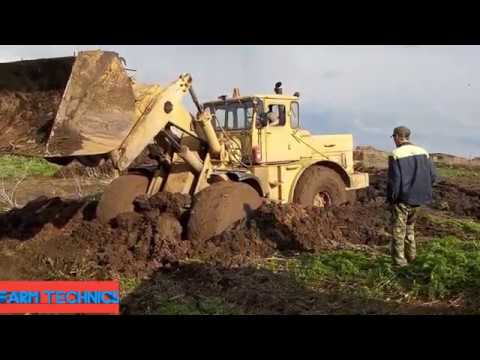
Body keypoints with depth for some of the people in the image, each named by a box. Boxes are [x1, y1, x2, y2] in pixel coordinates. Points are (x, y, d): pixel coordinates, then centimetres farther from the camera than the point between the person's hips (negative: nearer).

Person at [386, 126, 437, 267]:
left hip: (402, 198, -6)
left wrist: (390, 198, -5)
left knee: (398, 231, 2)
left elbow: (394, 179, -16)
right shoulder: (423, 152, 5)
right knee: (410, 227, 23)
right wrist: (421, 191, 14)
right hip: (416, 198, 6)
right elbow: (432, 175, 4)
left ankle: (400, 263, 4)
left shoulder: (396, 154, -13)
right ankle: (411, 256, 31)